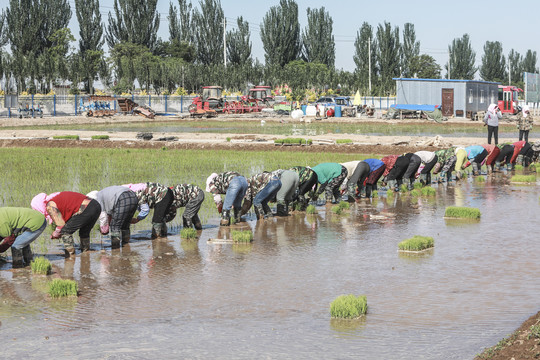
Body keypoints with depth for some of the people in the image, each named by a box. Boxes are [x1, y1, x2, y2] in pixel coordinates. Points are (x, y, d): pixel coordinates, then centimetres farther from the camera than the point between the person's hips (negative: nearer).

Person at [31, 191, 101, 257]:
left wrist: (55, 234, 15)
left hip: (86, 210, -9)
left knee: (65, 231, 2)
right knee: (84, 232, 29)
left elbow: (61, 225, -4)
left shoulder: (50, 206, -2)